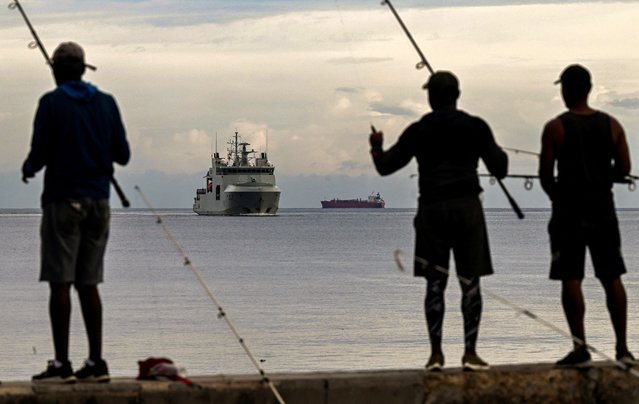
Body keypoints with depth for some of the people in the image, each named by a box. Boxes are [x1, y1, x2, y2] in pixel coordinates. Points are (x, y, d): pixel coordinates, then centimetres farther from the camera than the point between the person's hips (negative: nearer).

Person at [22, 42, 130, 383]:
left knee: (60, 283, -4)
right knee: (88, 284, 10)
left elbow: (40, 154, -11)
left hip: (63, 200, -5)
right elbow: (122, 155, 8)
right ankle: (96, 362, 7)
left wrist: (27, 169, 11)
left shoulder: (52, 103, -7)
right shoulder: (106, 103, 6)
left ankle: (62, 364, -7)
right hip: (98, 201, 5)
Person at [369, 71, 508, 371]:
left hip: (432, 210, 1)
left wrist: (377, 147, 28)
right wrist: (499, 153, 25)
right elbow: (499, 169, 4)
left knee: (435, 284, 5)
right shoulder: (475, 127, 3)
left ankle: (436, 353, 4)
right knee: (470, 282, 1)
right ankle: (470, 352, -4)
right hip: (466, 206, -1)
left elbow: (385, 166, 8)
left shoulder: (418, 131, 5)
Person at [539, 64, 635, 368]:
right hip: (602, 207, 4)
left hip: (569, 209, -4)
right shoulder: (611, 125, 2)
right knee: (611, 278, 9)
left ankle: (580, 348, -7)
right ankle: (622, 348, 9)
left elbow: (545, 174, -8)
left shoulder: (555, 128, -8)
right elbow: (623, 168, 1)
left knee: (571, 279, -1)